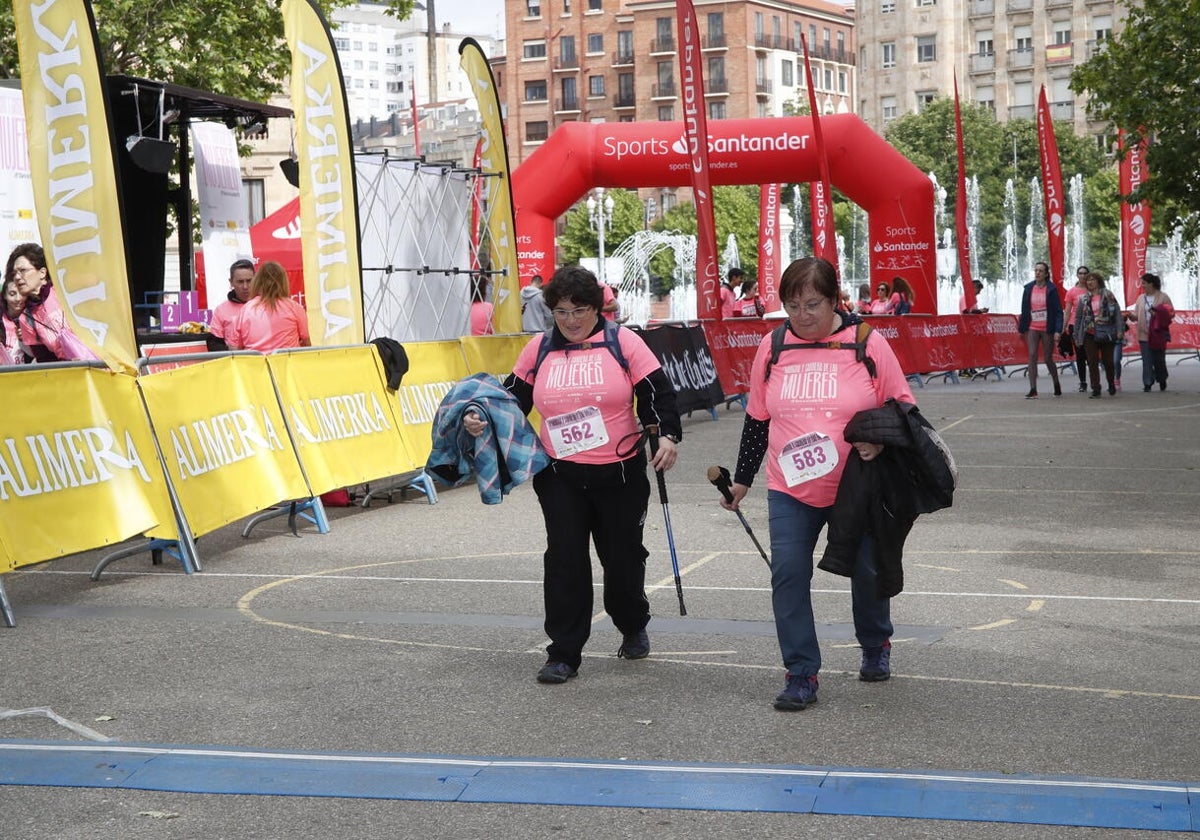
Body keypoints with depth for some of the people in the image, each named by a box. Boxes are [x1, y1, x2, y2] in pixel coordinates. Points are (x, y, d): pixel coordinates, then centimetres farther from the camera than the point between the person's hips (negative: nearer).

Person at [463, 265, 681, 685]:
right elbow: (514, 398, 10)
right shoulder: (539, 349, 7)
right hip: (560, 476, 2)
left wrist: (667, 434, -20)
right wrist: (482, 419, -7)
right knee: (564, 560, -3)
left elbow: (657, 391, -6)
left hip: (620, 474, -2)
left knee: (623, 555, 11)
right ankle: (563, 654, 4)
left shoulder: (622, 342, -3)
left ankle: (633, 627, 38)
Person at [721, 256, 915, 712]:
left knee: (867, 571, 12)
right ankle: (800, 674, 1)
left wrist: (881, 441, -22)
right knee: (788, 574, -9)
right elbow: (757, 419, 10)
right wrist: (742, 479, 13)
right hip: (790, 489, 2)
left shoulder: (868, 344, -8)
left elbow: (902, 410, -2)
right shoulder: (772, 348, 1)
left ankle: (876, 647, 40)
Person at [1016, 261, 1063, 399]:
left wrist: (1058, 331, -15)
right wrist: (1021, 329, 10)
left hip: (1047, 329, -3)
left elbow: (1058, 311, -7)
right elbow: (1024, 310, 10)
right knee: (1032, 356, -9)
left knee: (1048, 359, 6)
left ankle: (1056, 385, 29)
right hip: (1032, 328, 3)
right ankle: (1033, 390, -9)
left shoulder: (1051, 289, -5)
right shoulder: (1028, 289, 5)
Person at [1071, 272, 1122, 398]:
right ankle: (1095, 389, 2)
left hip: (1106, 334, -2)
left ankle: (1111, 384, 30)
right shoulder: (1083, 299, 7)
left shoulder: (1108, 295, -1)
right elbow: (1078, 317, 11)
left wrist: (1120, 330, -11)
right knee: (1092, 362, -2)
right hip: (1090, 335, 2)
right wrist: (1076, 335, 9)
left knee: (1108, 361, 7)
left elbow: (1117, 312, -3)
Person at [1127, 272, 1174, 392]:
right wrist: (1131, 316, -13)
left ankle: (1162, 380, 28)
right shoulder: (1141, 298, 11)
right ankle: (1147, 383, -4)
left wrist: (1158, 314, -17)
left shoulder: (1163, 297, -1)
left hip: (1158, 334, -3)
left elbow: (1171, 313, -3)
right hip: (1144, 334, 3)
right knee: (1147, 360, -4)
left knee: (1158, 358, 7)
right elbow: (1136, 315, 9)